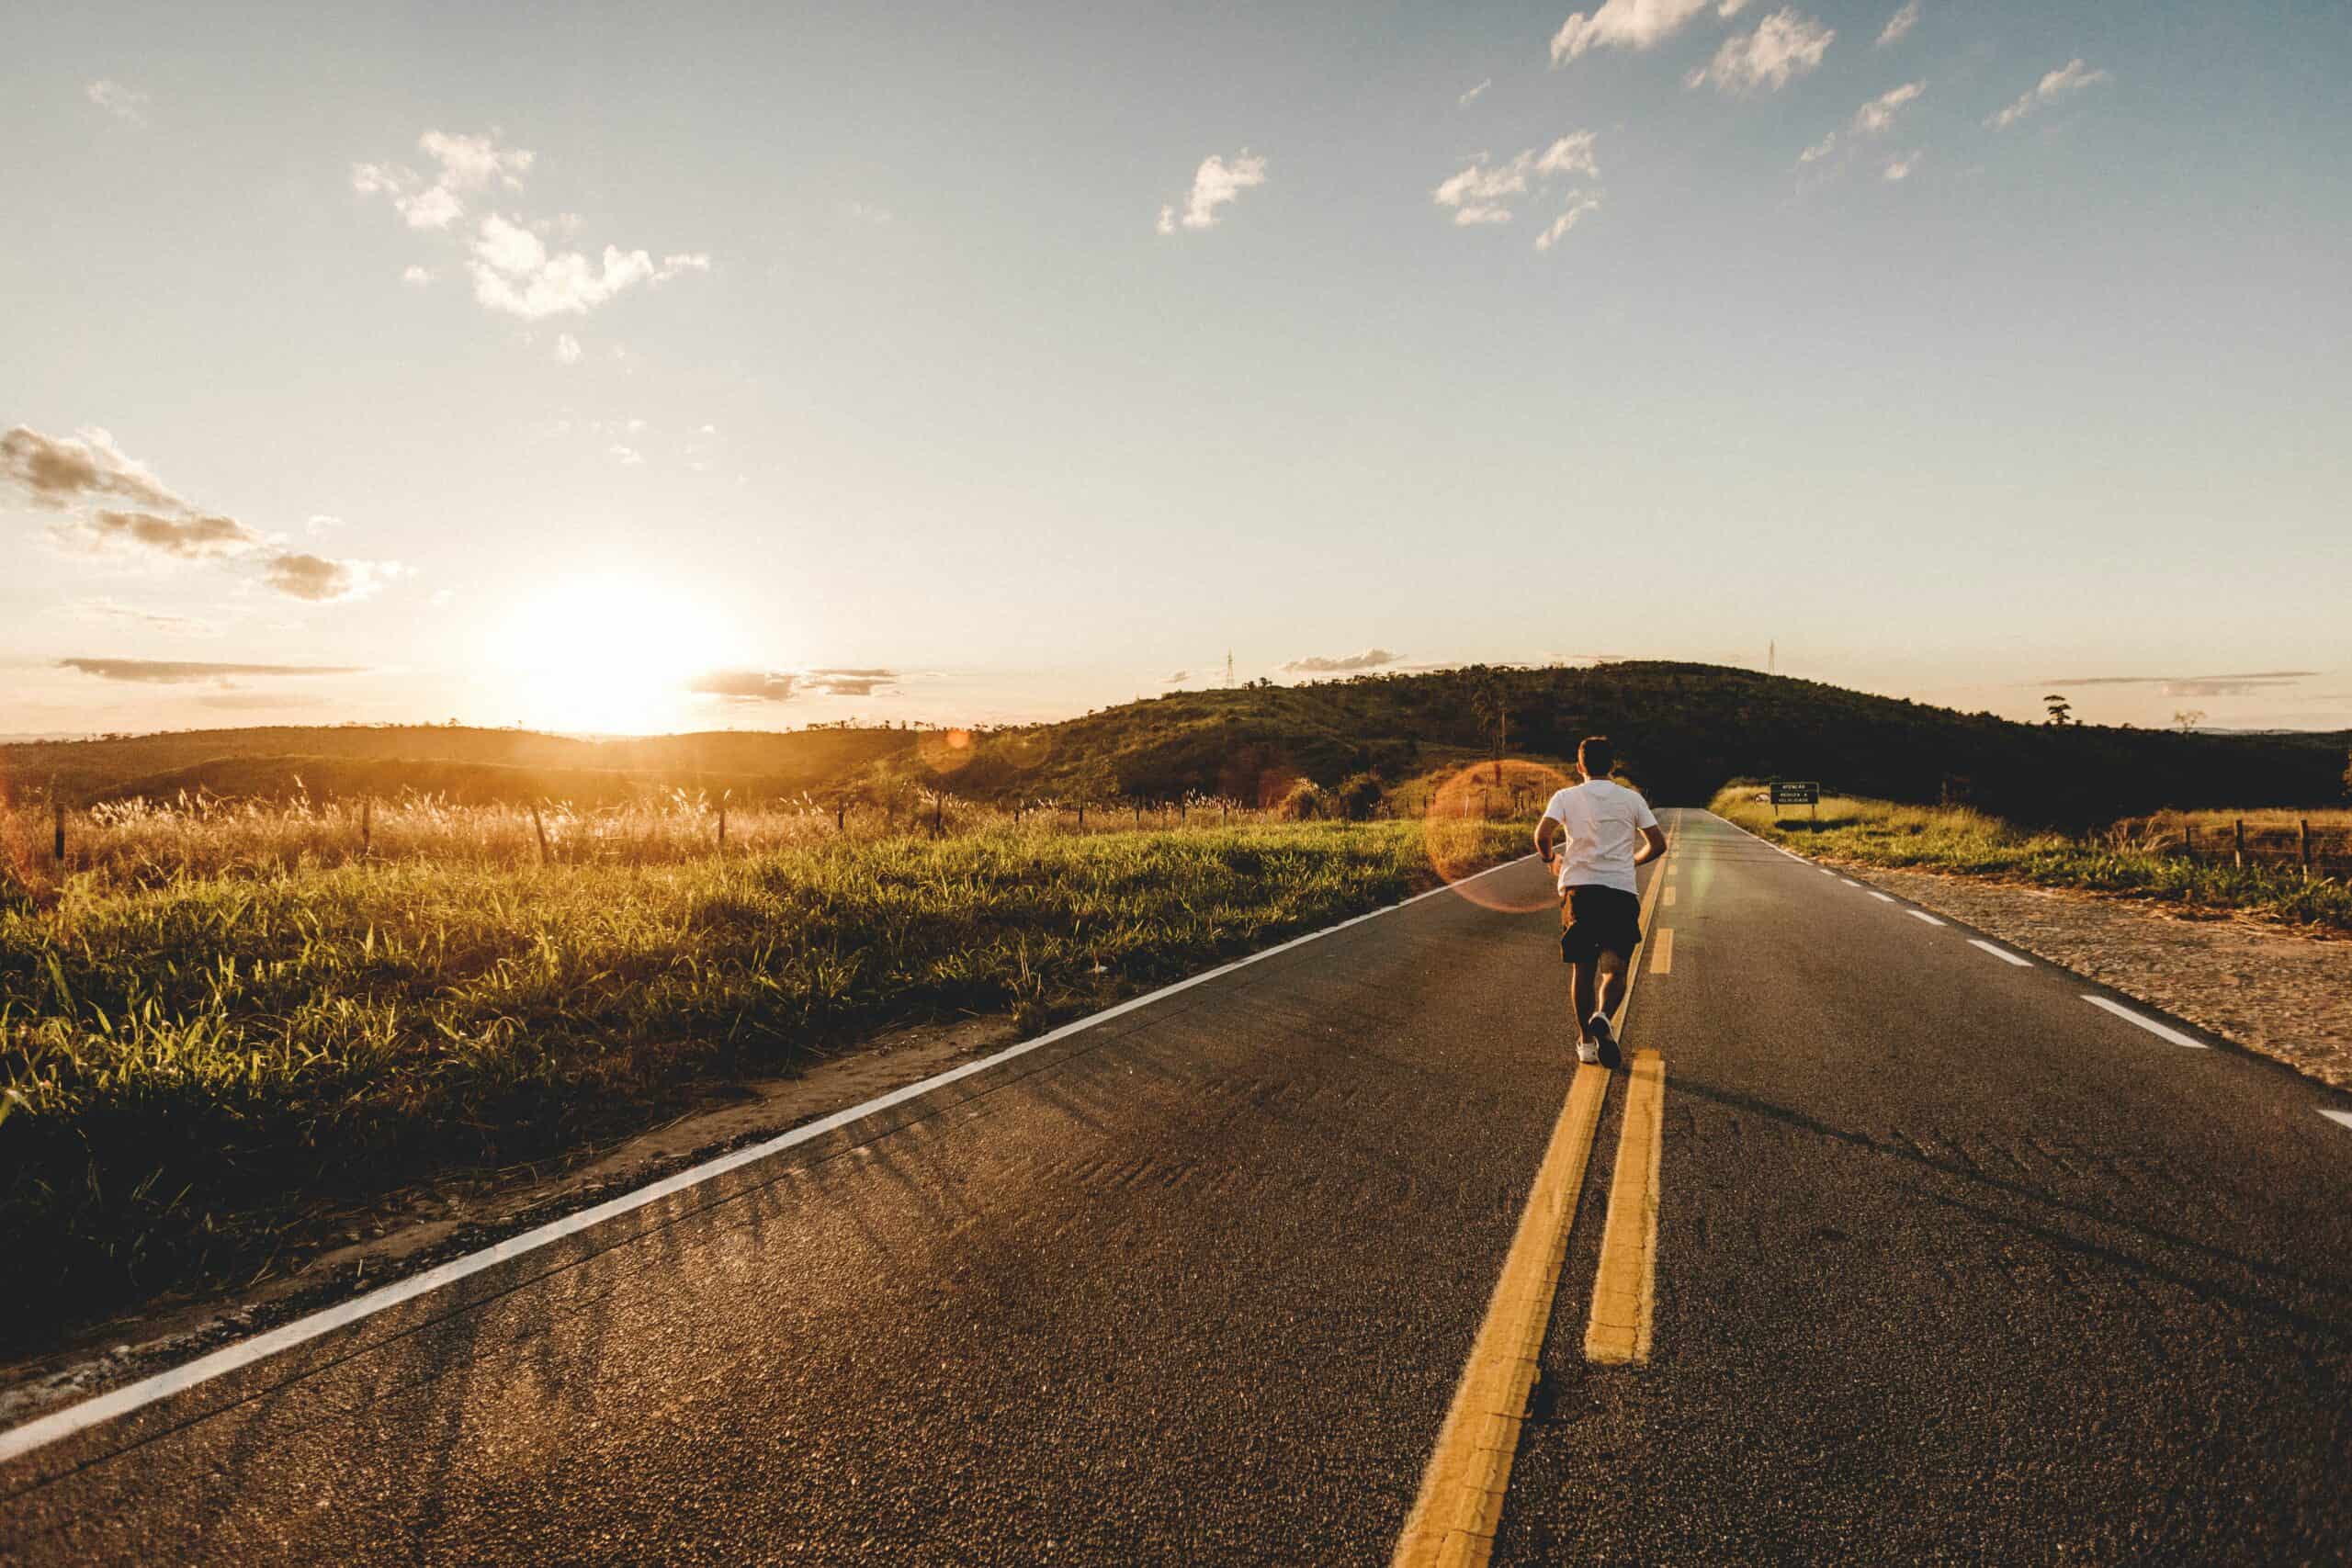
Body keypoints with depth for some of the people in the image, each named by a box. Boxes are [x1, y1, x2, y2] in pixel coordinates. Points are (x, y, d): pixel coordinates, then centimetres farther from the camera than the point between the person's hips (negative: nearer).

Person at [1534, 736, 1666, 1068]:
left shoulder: (1566, 796, 6)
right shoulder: (1632, 799, 9)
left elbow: (1542, 834, -9)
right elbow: (1657, 844, 6)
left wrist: (1551, 859, 11)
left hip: (1578, 887, 0)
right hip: (1621, 891, 0)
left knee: (1582, 968, 11)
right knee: (1615, 969, 4)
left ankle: (1586, 1040, 14)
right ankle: (1602, 1017, -24)